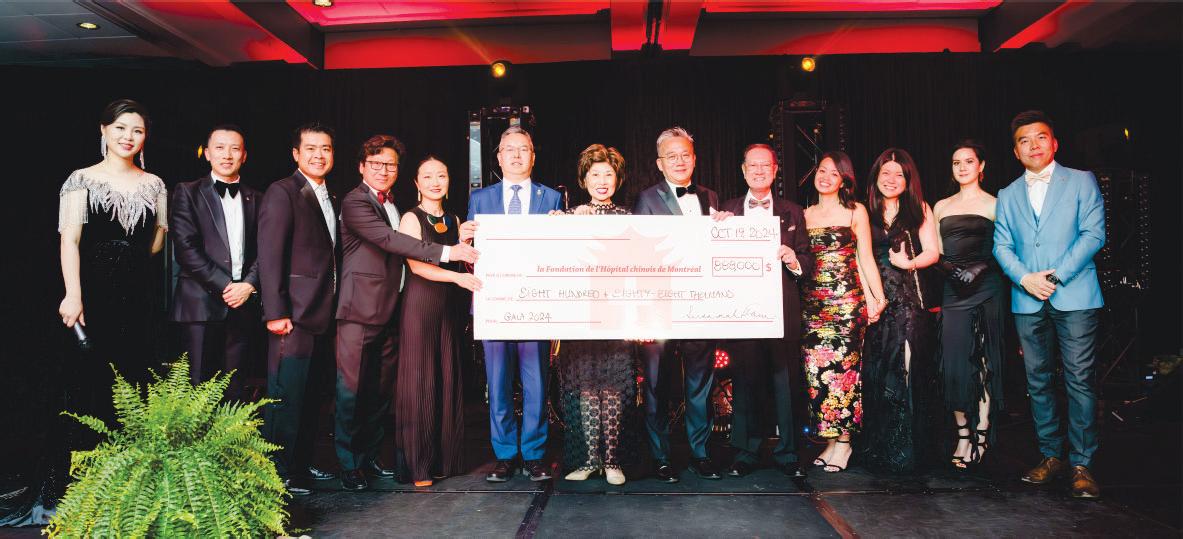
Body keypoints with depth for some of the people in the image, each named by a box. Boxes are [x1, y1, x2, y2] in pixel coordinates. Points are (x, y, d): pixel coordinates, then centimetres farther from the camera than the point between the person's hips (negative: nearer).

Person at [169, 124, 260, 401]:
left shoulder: (255, 198, 16)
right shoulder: (187, 192, 4)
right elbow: (185, 248, -6)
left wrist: (249, 284, -7)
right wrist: (224, 285, -11)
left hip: (243, 303, 3)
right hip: (202, 304, -3)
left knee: (234, 389, 6)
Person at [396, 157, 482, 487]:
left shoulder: (454, 220, 15)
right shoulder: (411, 219, -1)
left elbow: (463, 264, 12)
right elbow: (417, 265, -13)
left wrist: (465, 242, -7)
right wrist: (457, 276, -25)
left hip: (452, 305, 5)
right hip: (421, 303, -5)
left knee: (449, 379, 6)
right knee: (420, 381, -3)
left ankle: (446, 458, 14)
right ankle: (419, 464, 3)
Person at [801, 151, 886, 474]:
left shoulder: (856, 212, 5)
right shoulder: (806, 215, 13)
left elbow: (865, 257, 2)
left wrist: (877, 297, -4)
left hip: (848, 298, -3)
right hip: (813, 300, 3)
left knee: (843, 366, -6)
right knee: (817, 369, 0)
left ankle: (843, 441, 3)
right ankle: (829, 440, 9)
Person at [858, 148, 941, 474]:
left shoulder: (919, 209, 9)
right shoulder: (866, 212, 13)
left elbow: (932, 252, 4)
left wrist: (910, 263, -15)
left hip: (908, 299, -1)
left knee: (906, 369, -5)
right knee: (874, 371, 0)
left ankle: (907, 450, 4)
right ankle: (876, 449, 9)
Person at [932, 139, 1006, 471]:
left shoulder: (994, 205, 5)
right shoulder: (941, 207, 15)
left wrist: (980, 268, -14)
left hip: (986, 290, -3)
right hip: (953, 291, 3)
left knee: (984, 362, -1)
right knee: (955, 361, -2)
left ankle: (981, 434, 5)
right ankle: (963, 434, 6)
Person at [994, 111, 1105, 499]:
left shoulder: (1081, 182, 6)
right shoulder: (1007, 196, 16)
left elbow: (1093, 234, -3)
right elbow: (1001, 245, 8)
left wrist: (1057, 276, -13)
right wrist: (1024, 278, -10)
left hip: (1074, 297, -3)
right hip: (1028, 301, 4)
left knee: (1080, 381, -6)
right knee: (1038, 382, 7)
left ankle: (1081, 464, 0)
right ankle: (1051, 456, 17)